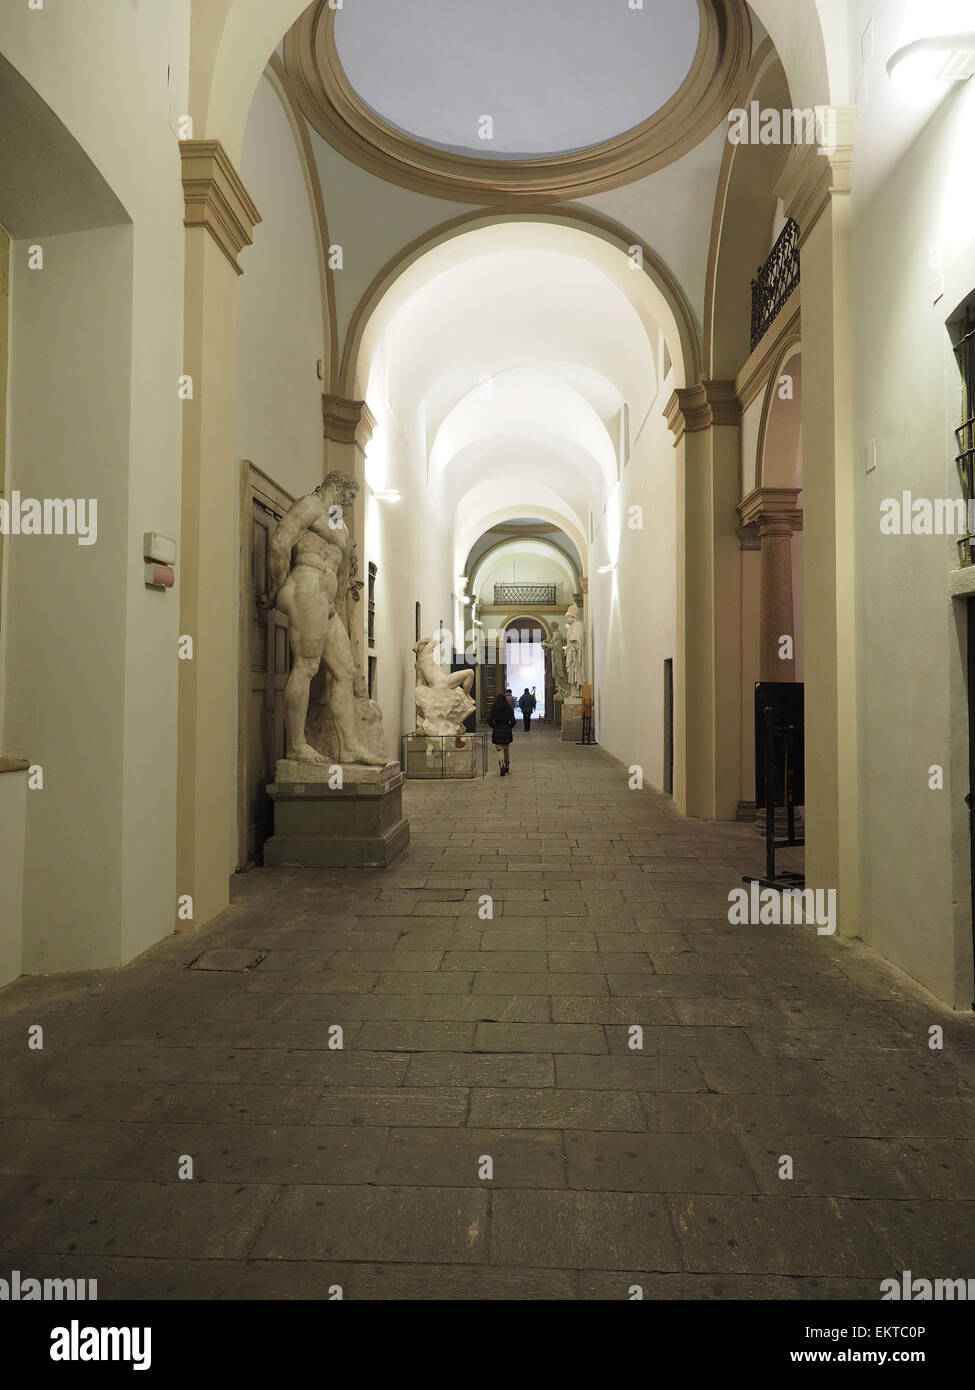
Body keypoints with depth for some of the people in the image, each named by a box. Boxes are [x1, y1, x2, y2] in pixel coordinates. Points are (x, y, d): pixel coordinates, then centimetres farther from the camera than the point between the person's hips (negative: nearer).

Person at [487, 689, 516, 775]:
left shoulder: (493, 709, -3)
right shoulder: (509, 708, -2)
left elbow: (489, 721, -7)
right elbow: (513, 721, -6)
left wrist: (495, 727, 8)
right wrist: (509, 728, 9)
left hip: (497, 732, -1)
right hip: (507, 731, 1)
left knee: (500, 750, -2)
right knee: (506, 750, 17)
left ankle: (502, 766, -24)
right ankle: (506, 768, 28)